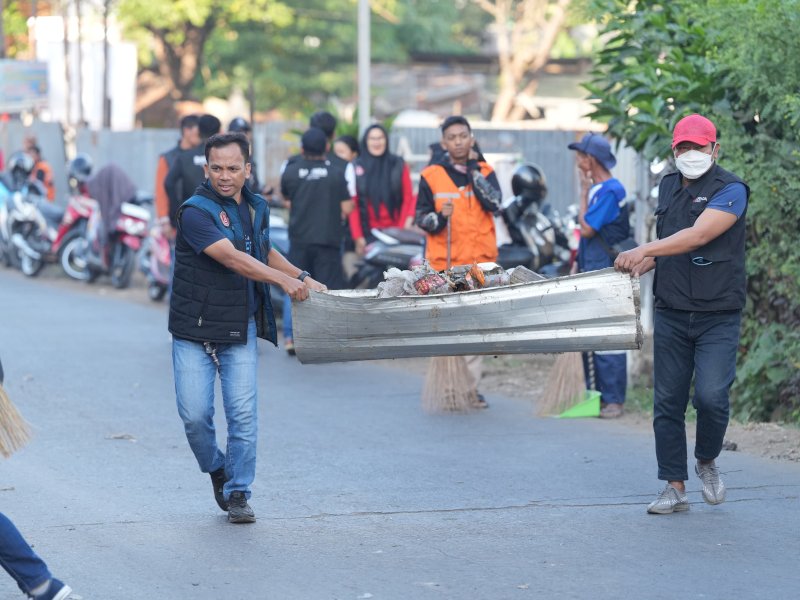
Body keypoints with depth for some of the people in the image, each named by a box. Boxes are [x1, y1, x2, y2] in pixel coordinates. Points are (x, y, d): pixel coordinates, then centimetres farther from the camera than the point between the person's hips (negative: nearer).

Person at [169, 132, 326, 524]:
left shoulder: (257, 208, 9)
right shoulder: (196, 212, -14)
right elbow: (232, 258, -25)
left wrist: (303, 277, 17)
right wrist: (283, 281, -30)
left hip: (240, 329, 4)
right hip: (194, 330, -4)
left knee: (243, 414, -5)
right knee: (194, 415, -5)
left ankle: (238, 493, 6)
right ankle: (217, 470, 23)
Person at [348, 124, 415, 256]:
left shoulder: (398, 165, 6)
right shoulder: (357, 167, 6)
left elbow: (408, 199, 4)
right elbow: (353, 205, 4)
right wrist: (358, 236, -3)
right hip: (368, 234, 0)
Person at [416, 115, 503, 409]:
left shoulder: (485, 172, 9)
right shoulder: (431, 175, 4)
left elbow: (494, 204, -9)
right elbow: (421, 217, 4)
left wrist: (473, 170, -7)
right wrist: (440, 216, -17)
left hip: (479, 261, 2)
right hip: (443, 261, -2)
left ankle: (471, 387, 8)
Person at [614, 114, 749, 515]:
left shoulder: (730, 190, -8)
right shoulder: (668, 186, 13)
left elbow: (699, 234, -23)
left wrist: (645, 250, -30)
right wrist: (643, 264, 4)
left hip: (718, 315, -5)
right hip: (671, 313, 5)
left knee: (710, 395, -16)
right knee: (667, 402, 2)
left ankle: (707, 461, 13)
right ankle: (675, 488, 10)